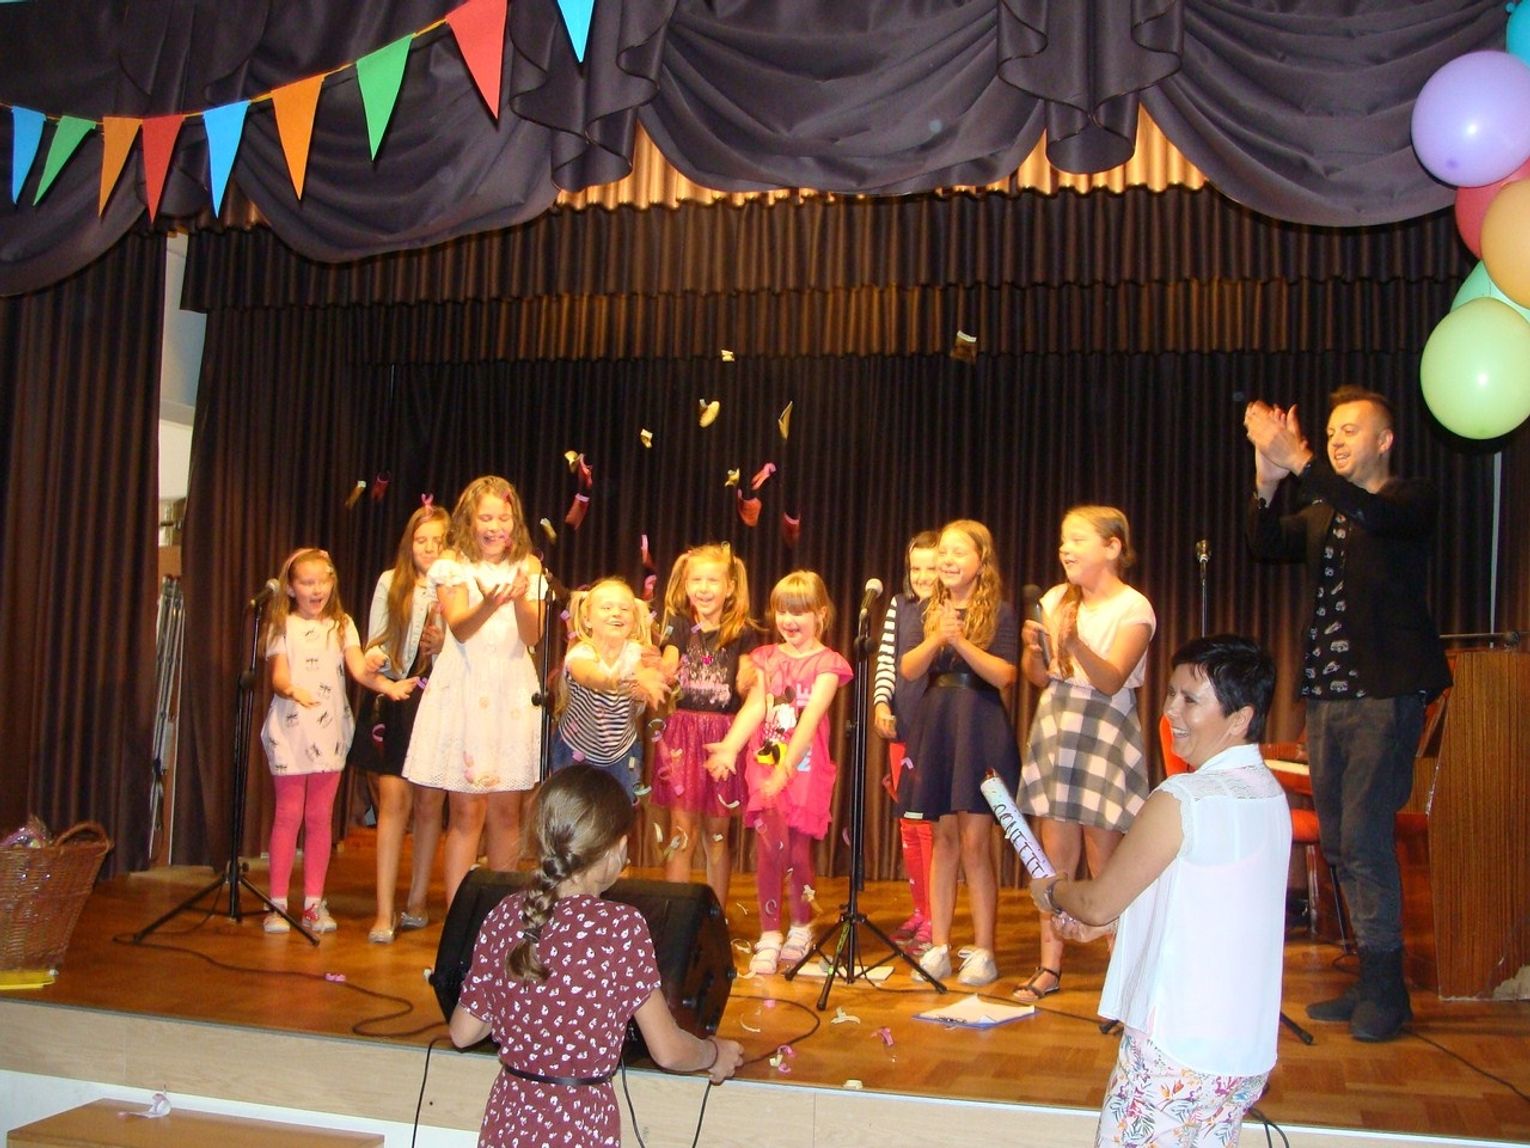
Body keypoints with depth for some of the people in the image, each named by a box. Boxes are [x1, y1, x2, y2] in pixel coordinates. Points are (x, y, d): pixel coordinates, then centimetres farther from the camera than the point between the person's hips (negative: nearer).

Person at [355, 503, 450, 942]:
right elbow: (375, 640, 7)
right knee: (394, 801, -6)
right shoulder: (390, 582, 7)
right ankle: (384, 912, -5)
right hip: (396, 703, 0)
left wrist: (444, 647, -18)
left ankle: (417, 902, 20)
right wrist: (374, 657, -14)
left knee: (429, 805, 7)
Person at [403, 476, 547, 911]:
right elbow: (459, 627, -12)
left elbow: (533, 636, -2)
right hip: (464, 689, -2)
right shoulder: (452, 565, 2)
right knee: (466, 811, -4)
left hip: (513, 691, 3)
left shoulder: (528, 568, 8)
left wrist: (520, 599, -21)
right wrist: (489, 604, -32)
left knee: (506, 809, 6)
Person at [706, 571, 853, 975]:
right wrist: (729, 747, -18)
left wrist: (786, 766, -25)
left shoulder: (826, 663, -1)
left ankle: (801, 929, 25)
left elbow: (811, 717, -13)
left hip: (805, 768, -2)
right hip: (763, 763, 2)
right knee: (772, 847, -11)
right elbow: (754, 707, -1)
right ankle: (769, 937, -2)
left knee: (797, 851, 1)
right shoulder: (767, 658, 12)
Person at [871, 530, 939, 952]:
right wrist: (882, 703, -4)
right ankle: (920, 910, 24)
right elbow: (887, 660, 8)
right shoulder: (899, 606, 11)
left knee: (928, 824, -5)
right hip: (902, 728, 5)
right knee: (908, 824, 11)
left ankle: (934, 920, 5)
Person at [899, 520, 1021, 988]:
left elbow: (1004, 675, -11)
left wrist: (961, 642, -21)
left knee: (975, 842, -5)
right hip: (936, 727, 4)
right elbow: (908, 670, 0)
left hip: (980, 730, -4)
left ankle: (983, 952, 4)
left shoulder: (999, 611, -3)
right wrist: (936, 639, -17)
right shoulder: (930, 611, 10)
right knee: (944, 839, 9)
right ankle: (939, 947, 15)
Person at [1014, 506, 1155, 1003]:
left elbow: (1111, 681, -16)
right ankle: (1050, 967, 11)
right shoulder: (1056, 599, 9)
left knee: (1105, 862, -3)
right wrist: (1033, 648, -11)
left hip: (1105, 735, -5)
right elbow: (1039, 678, 10)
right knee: (1054, 856, 5)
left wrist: (1076, 642, -32)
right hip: (1054, 730, 5)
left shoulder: (1133, 607, -6)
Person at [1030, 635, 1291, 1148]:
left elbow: (1096, 903, -11)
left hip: (1176, 1052, -8)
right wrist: (1118, 919, 17)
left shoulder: (1182, 800, -19)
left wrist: (1052, 892, 9)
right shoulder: (1268, 794, 6)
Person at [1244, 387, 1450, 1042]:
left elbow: (1375, 515, -23)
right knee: (1339, 843, 9)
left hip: (1384, 693, -7)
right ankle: (1371, 982, 19)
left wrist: (1298, 462, -32)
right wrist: (1266, 484, -18)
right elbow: (1266, 547, 0)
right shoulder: (1320, 513, 18)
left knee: (1364, 836, -12)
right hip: (1325, 698, 7)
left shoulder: (1411, 501, 0)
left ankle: (1385, 990, -1)